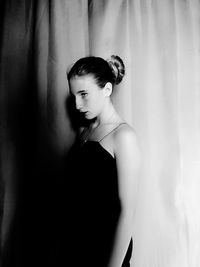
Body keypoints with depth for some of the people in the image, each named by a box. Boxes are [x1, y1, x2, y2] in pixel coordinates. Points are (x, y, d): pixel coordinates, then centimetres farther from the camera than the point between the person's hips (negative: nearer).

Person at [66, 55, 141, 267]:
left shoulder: (123, 136, -18)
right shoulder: (84, 131, 3)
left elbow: (127, 210, -20)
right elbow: (78, 189, 5)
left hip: (108, 245, -6)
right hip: (79, 239, 6)